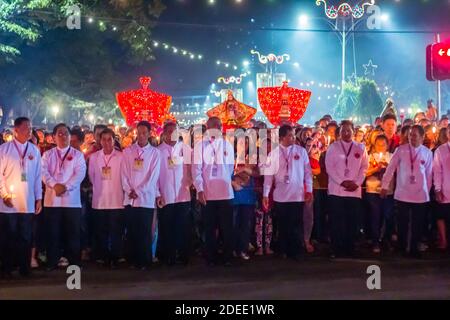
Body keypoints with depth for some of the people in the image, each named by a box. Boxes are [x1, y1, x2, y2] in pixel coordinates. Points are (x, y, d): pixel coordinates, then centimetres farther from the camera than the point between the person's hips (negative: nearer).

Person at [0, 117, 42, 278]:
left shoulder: (34, 151, 8)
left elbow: (37, 176, 9)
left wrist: (38, 198, 7)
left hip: (28, 203, 2)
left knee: (25, 237, 6)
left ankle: (25, 268, 16)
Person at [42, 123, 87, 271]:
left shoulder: (77, 155, 8)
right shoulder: (47, 155, 12)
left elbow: (80, 173, -5)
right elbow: (44, 172, -2)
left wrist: (66, 187, -18)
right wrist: (55, 185, -19)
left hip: (71, 199, -1)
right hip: (52, 199, 1)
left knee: (73, 233, 2)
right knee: (53, 233, 4)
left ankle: (74, 262, 10)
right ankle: (52, 263, 12)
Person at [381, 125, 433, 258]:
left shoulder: (427, 153, 0)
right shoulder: (401, 150, -3)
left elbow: (428, 174, 8)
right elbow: (391, 168, 2)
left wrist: (427, 191, 11)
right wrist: (385, 186, 3)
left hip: (420, 195, 1)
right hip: (402, 194, -1)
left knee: (417, 224, 8)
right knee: (402, 223, 9)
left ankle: (414, 248, 23)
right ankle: (401, 248, 24)